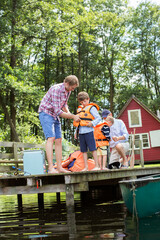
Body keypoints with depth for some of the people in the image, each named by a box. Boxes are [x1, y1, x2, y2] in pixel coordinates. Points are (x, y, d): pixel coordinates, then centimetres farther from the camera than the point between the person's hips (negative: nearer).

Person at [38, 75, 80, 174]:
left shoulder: (68, 90, 3)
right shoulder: (56, 90, -25)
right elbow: (58, 111, -25)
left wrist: (68, 113, 1)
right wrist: (73, 117, -18)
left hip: (55, 116, 9)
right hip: (46, 114, -9)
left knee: (59, 141, 3)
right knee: (51, 138, -21)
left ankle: (59, 167, 6)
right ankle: (51, 168, -27)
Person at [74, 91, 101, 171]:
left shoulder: (91, 108, 1)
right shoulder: (80, 109, 21)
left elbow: (98, 118, -4)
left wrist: (92, 123, -18)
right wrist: (76, 131, 21)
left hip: (88, 131, -7)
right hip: (81, 132, 7)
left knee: (92, 148, -8)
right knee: (84, 150, 6)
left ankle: (97, 166, -5)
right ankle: (86, 167, 10)